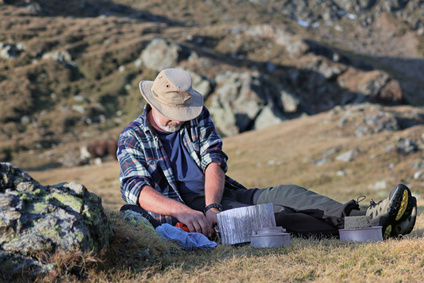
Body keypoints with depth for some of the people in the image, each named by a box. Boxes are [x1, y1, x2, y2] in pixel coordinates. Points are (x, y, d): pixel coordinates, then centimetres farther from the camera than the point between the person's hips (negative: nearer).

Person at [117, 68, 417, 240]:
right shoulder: (132, 138, -2)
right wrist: (182, 212, -35)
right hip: (180, 210, -5)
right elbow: (138, 190, -16)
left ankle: (364, 217, -37)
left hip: (220, 194, 6)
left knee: (283, 194, -21)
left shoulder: (198, 116, 10)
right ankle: (353, 227, -46)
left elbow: (214, 163, -1)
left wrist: (212, 206, -22)